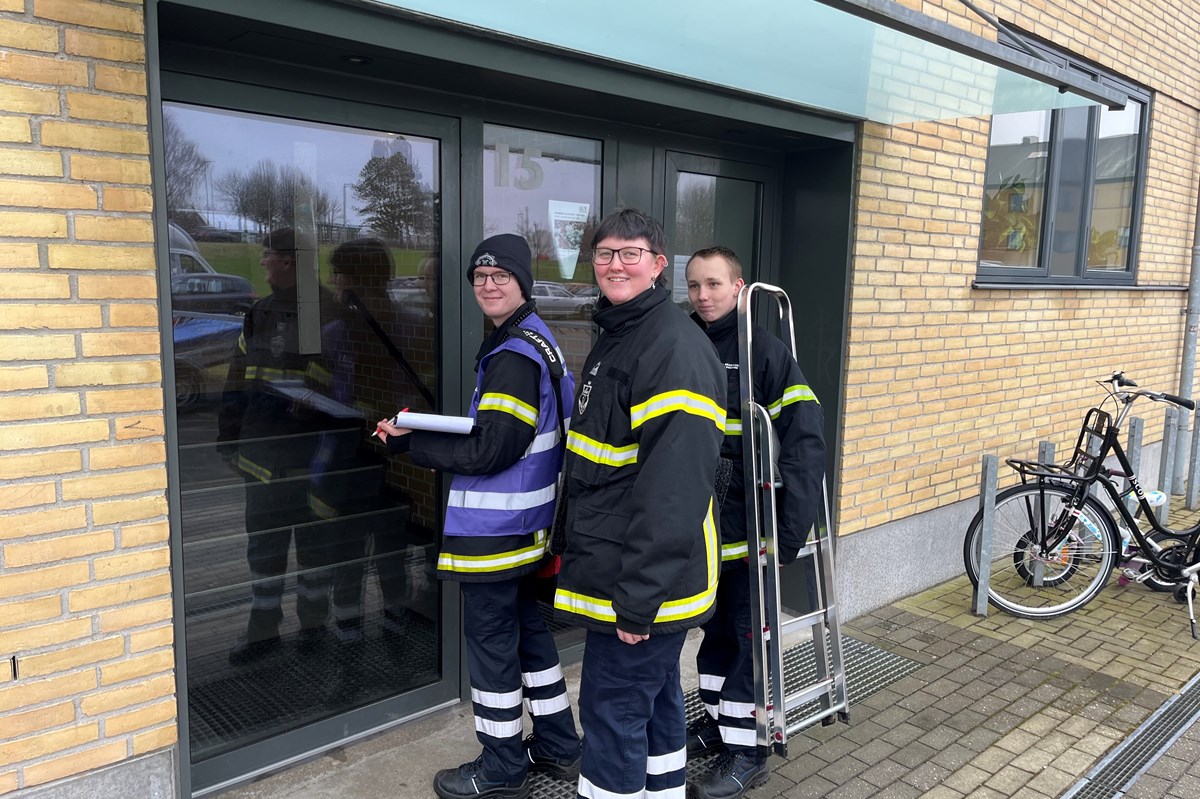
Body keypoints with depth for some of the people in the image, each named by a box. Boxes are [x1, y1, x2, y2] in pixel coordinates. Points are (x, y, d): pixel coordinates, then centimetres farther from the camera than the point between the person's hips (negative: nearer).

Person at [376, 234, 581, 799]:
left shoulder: (514, 357, -20)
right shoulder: (535, 341, 13)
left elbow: (488, 451, -23)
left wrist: (410, 443, -14)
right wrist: (422, 433, 8)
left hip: (494, 532, -10)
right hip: (525, 524, 10)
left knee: (491, 644, 4)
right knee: (528, 630, 20)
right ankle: (559, 748, 34)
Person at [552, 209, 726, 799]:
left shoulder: (675, 349, -19)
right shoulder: (614, 337, 13)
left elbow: (674, 485, -25)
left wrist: (638, 598, -24)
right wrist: (577, 548, 21)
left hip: (641, 580, -9)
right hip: (617, 570, 9)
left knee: (613, 711, 3)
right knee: (656, 698, 22)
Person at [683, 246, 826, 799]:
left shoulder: (765, 351, -12)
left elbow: (804, 443, -16)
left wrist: (788, 533, -21)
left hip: (747, 528, -6)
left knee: (746, 635, 5)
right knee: (714, 628, 19)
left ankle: (746, 752, 19)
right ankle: (715, 721, 36)